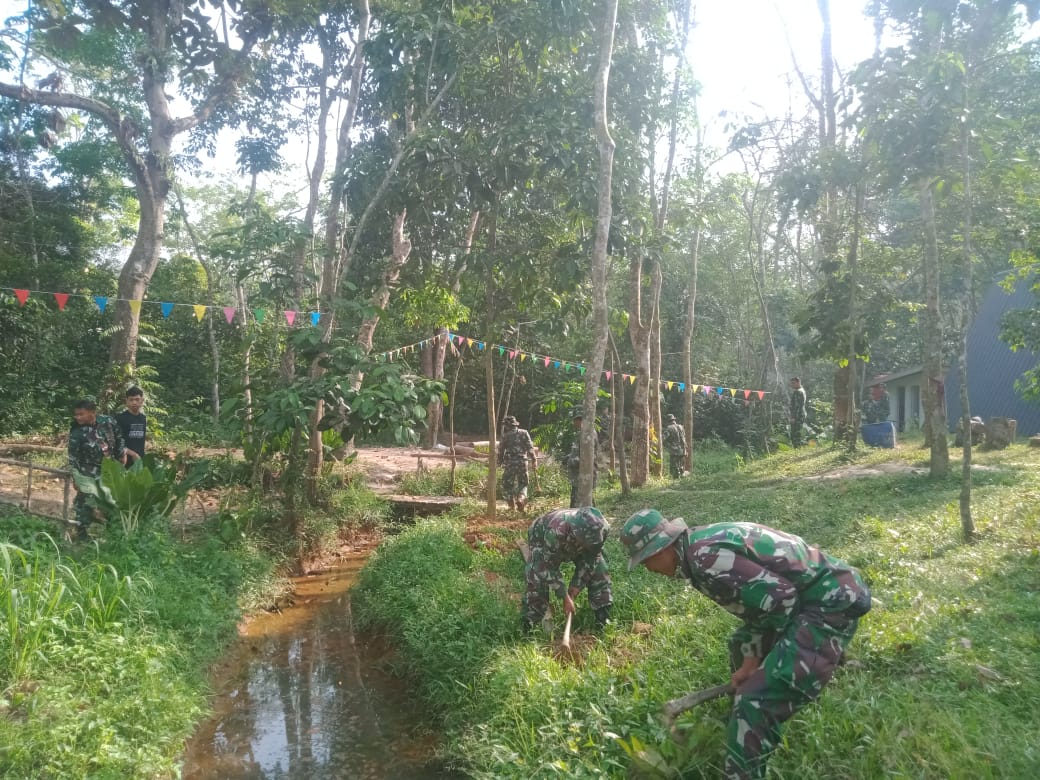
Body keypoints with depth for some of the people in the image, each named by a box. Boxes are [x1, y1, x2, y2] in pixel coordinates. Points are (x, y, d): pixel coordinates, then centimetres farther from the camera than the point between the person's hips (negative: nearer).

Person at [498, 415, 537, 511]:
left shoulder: (506, 436, -1)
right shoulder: (524, 433, 2)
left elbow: (501, 450, 4)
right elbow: (530, 447, -3)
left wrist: (501, 461, 18)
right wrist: (534, 459, 1)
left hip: (509, 462, -1)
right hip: (522, 462, 1)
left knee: (508, 484, 11)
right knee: (523, 483, 14)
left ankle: (512, 505, 7)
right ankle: (521, 498, -11)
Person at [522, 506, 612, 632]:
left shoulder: (599, 529, -35)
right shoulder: (555, 532, -47)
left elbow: (589, 560, -18)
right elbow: (550, 567, -34)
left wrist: (577, 585, -18)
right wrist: (565, 598, -30)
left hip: (574, 545, 4)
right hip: (542, 539, -4)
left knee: (598, 569, -12)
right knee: (538, 576, -26)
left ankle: (603, 614, 1)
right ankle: (530, 619, -11)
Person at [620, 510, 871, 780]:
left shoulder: (704, 557, -23)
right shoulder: (703, 543, 8)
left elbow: (780, 596, -23)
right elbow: (756, 599, 15)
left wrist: (776, 645, -4)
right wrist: (750, 661, 12)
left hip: (829, 603, -11)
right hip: (814, 594, 11)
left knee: (757, 701, -18)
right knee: (741, 645, 31)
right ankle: (743, 729, 50)